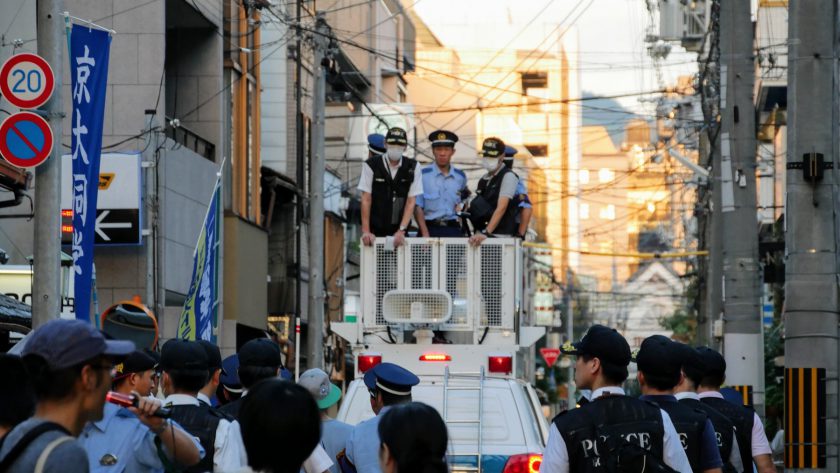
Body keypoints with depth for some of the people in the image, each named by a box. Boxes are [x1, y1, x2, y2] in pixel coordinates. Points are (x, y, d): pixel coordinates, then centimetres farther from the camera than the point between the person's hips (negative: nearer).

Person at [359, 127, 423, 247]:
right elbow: (366, 200, -4)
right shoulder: (371, 165, -3)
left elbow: (411, 202, -1)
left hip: (399, 233, 1)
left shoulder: (413, 167, 2)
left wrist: (401, 230, -10)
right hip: (375, 230, -1)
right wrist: (366, 231, -10)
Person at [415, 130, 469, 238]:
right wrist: (425, 234, -14)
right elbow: (418, 207, -5)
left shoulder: (460, 176, 12)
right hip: (430, 229, -3)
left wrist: (462, 204, 8)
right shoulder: (423, 175, 0)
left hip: (454, 229, 3)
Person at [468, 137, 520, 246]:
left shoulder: (508, 176, -4)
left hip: (501, 236, -6)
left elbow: (501, 208, -15)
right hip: (482, 237, 6)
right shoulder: (483, 180, 18)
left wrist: (486, 232, -23)